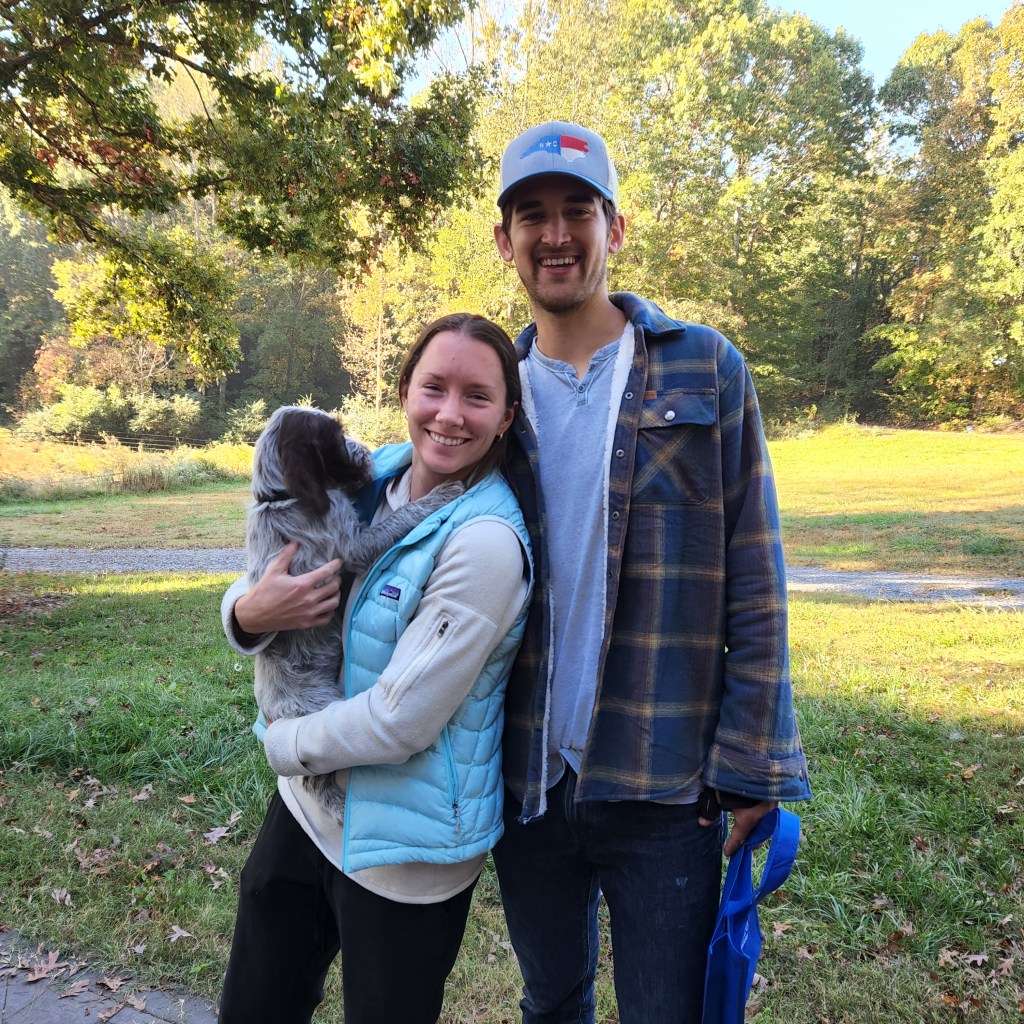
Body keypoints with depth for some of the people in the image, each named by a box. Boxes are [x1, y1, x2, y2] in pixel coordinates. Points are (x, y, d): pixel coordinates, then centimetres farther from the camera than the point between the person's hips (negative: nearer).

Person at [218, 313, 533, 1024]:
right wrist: (250, 612, -20)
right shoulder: (372, 475, -4)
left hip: (402, 856, -6)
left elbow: (400, 722, -25)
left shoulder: (486, 541, -26)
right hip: (309, 805, 7)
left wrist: (283, 744, -8)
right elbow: (259, 582, 4)